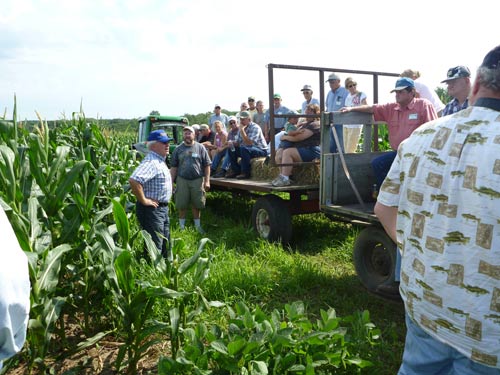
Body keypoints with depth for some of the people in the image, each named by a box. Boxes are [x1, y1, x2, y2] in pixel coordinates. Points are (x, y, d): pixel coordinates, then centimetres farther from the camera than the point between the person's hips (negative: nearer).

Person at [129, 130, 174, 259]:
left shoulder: (160, 160, 11)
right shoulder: (151, 162, -22)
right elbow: (134, 180, -37)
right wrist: (143, 200, -26)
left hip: (162, 208, 10)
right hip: (151, 209, -10)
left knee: (165, 243, 22)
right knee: (155, 246, -2)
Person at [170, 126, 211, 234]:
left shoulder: (200, 148, 3)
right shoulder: (178, 149, 7)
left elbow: (207, 165, 3)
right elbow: (174, 167, 9)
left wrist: (207, 181, -3)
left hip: (197, 180, -1)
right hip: (182, 180, 1)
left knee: (197, 204, 8)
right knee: (181, 205, 5)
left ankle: (197, 226, 23)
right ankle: (181, 226, 20)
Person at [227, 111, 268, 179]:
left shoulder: (255, 127, -20)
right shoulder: (242, 128, 6)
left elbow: (249, 143, -31)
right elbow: (238, 143, 9)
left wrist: (242, 130, -28)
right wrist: (232, 143, -14)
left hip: (261, 150, -9)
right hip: (248, 149, 9)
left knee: (244, 149, -35)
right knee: (231, 149, 2)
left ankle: (245, 173, -24)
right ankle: (236, 171, 3)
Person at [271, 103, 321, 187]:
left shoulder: (315, 124, -7)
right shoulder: (305, 125, 26)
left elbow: (299, 138, -15)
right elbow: (291, 133, 16)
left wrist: (286, 137, 0)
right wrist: (297, 132, -8)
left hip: (311, 151, -10)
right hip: (302, 149, 10)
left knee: (287, 152, -28)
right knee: (279, 152, -5)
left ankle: (284, 179, -28)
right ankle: (282, 175, -13)